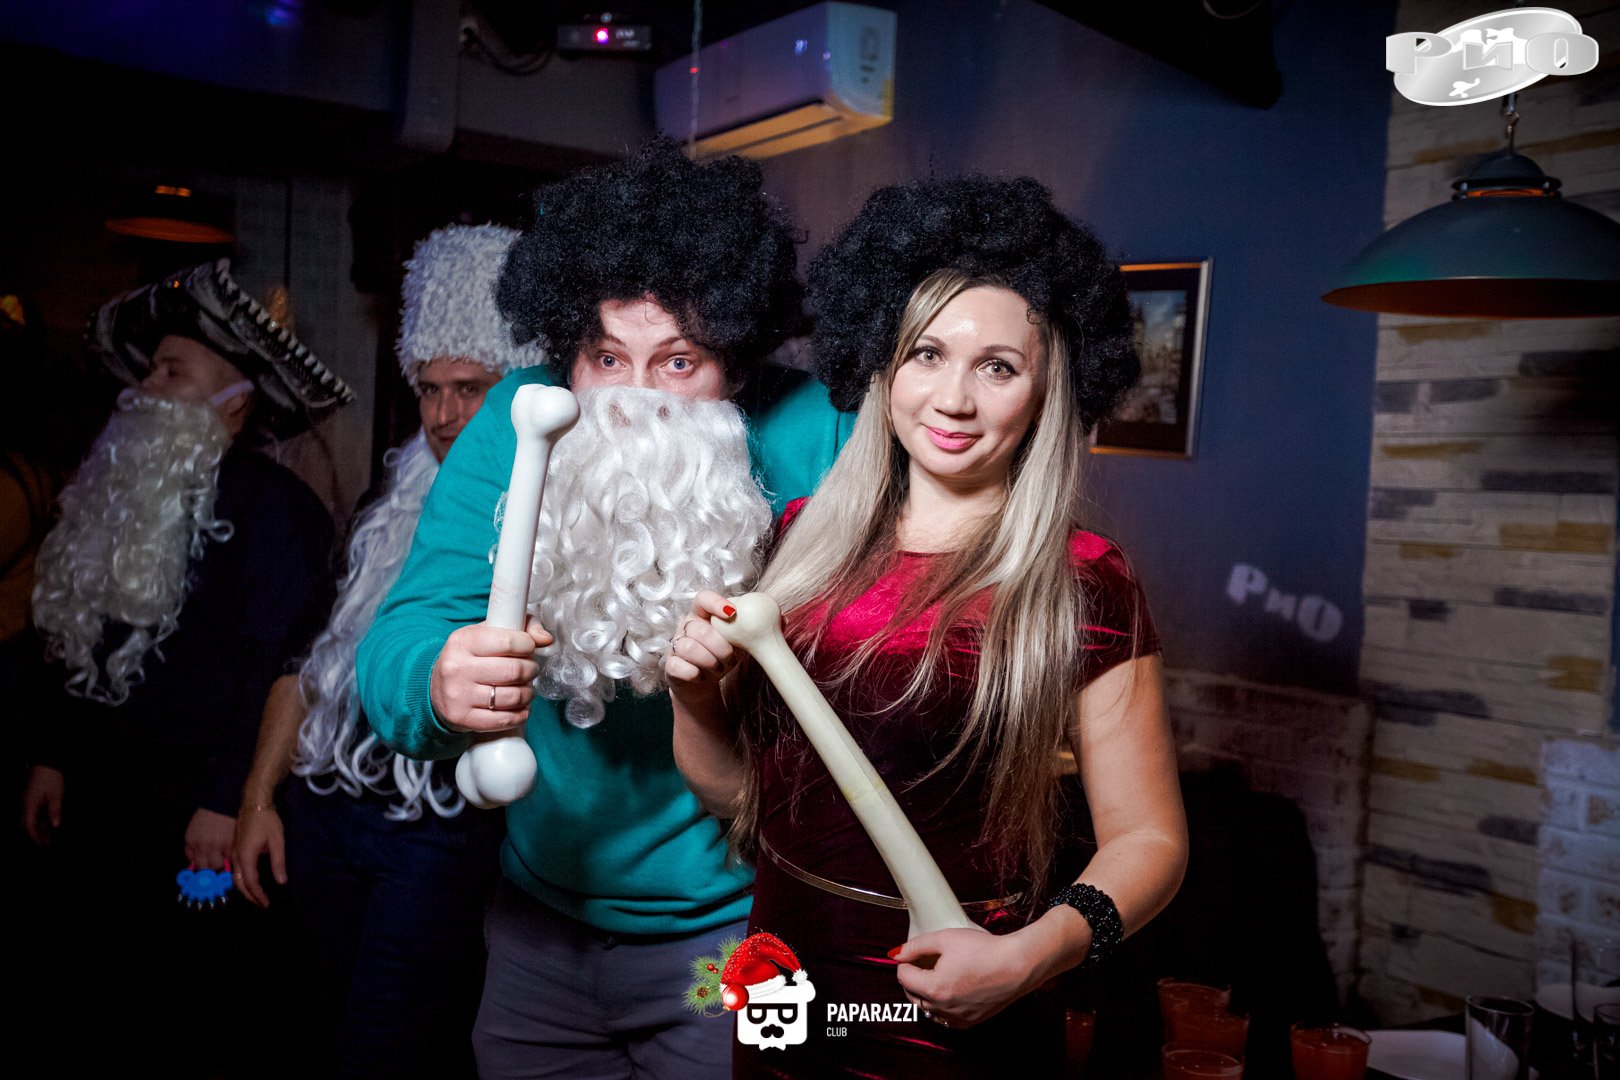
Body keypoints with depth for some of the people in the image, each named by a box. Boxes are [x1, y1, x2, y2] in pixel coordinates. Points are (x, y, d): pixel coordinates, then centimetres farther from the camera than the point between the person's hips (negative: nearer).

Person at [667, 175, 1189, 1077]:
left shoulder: (1082, 584, -13)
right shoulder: (804, 537, -2)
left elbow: (1147, 839, -10)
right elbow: (737, 791, 6)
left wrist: (1027, 958, -25)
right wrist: (695, 697, -12)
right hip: (782, 995, 4)